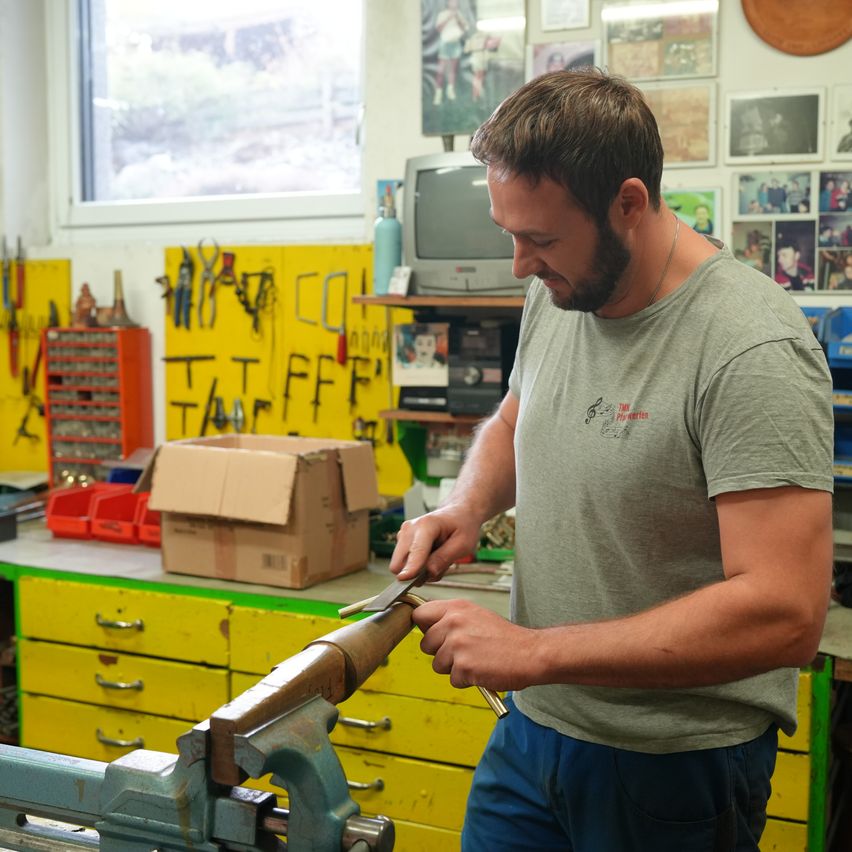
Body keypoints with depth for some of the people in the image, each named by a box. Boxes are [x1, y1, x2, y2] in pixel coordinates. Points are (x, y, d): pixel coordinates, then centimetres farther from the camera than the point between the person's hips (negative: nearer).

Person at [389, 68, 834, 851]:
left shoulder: (753, 350, -25)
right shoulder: (557, 293, -1)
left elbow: (784, 613, -29)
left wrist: (534, 652, -27)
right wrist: (468, 505, -4)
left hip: (678, 771, -6)